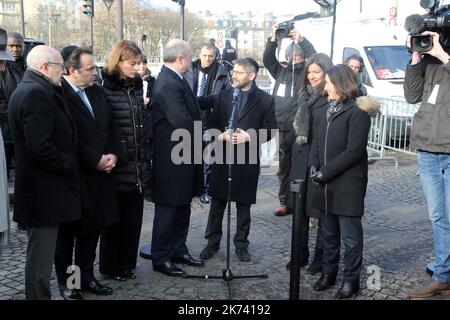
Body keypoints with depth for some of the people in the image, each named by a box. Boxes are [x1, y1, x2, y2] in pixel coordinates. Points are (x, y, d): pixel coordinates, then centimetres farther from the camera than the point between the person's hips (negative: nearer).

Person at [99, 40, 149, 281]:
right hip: (118, 167, -6)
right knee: (114, 218, 8)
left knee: (133, 217, 12)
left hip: (137, 166, 6)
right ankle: (110, 266, 23)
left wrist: (145, 157, 12)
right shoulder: (106, 90, -11)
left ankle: (127, 263, 27)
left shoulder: (137, 88, 9)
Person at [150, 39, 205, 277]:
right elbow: (183, 122, -29)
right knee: (167, 209, 4)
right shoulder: (168, 84, -23)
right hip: (172, 159, -10)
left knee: (182, 207, 19)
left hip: (183, 157, 10)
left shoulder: (175, 80, 9)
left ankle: (178, 249, 33)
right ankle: (161, 258, 18)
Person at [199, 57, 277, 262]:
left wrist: (249, 136, -16)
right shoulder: (223, 96, 6)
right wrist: (220, 134, -12)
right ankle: (212, 242, 24)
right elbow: (212, 123, 9)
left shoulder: (265, 100, -2)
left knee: (244, 205, 9)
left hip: (248, 160, -2)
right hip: (223, 157, 2)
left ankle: (241, 244, 24)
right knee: (217, 202, 9)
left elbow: (270, 129, -1)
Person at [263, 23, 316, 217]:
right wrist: (273, 39, -7)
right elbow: (267, 60, 4)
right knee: (284, 166, 11)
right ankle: (285, 202, 20)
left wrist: (301, 40, -20)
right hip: (283, 126, 5)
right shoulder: (281, 71, 13)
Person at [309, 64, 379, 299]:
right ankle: (329, 273, 31)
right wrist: (314, 167, -5)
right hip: (326, 184, 8)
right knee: (329, 232, 17)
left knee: (350, 235, 2)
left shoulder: (357, 112, -12)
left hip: (347, 185, -8)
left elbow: (353, 151, -18)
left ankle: (351, 280, 14)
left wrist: (324, 172, -16)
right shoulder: (331, 109, 15)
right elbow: (317, 140, 12)